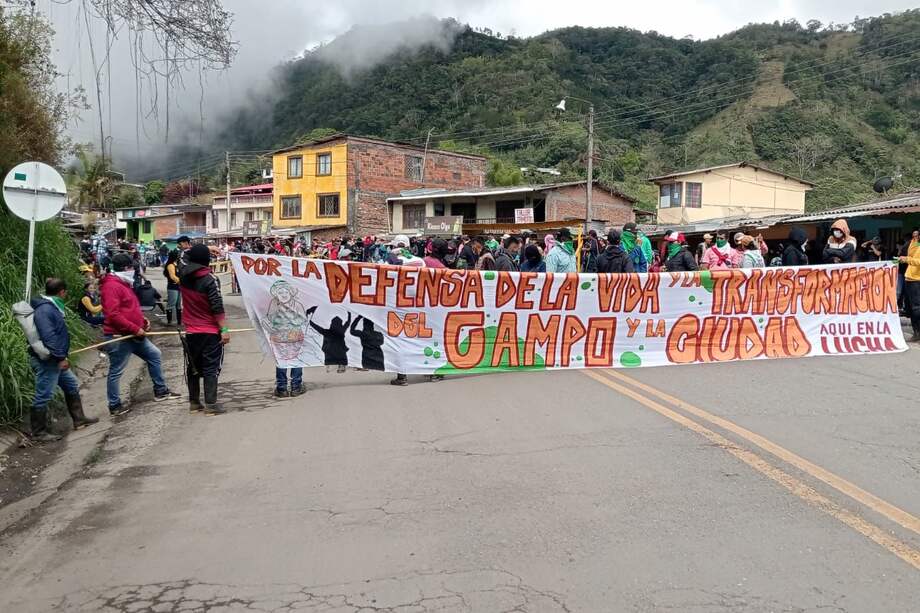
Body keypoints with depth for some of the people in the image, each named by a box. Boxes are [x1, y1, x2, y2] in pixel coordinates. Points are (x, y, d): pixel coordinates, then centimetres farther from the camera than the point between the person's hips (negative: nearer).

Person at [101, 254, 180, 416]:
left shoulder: (124, 284, 16)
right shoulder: (112, 286, -17)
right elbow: (113, 315, -25)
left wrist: (143, 320, 9)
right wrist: (136, 329, -21)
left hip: (133, 335, 10)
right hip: (119, 336, -10)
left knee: (155, 355, 14)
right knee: (116, 371, 1)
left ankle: (160, 391, 22)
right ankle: (114, 406, 11)